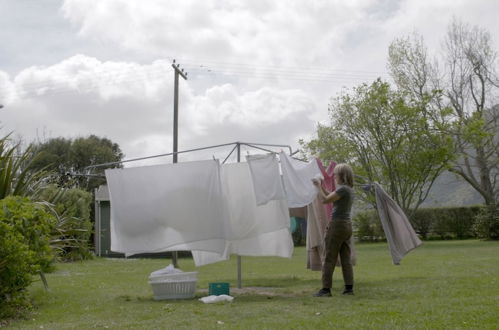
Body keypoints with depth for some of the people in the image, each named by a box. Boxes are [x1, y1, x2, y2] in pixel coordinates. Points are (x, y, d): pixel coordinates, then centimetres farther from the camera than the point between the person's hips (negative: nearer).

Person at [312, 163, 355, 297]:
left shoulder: (343, 189, -15)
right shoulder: (349, 189, 13)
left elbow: (325, 200, -13)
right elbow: (331, 197, 22)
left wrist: (319, 186, -1)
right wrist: (321, 186, 18)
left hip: (337, 224, -9)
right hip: (347, 225, 9)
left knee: (329, 258, -4)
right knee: (346, 258, 10)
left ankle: (326, 289, -3)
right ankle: (349, 287, 9)